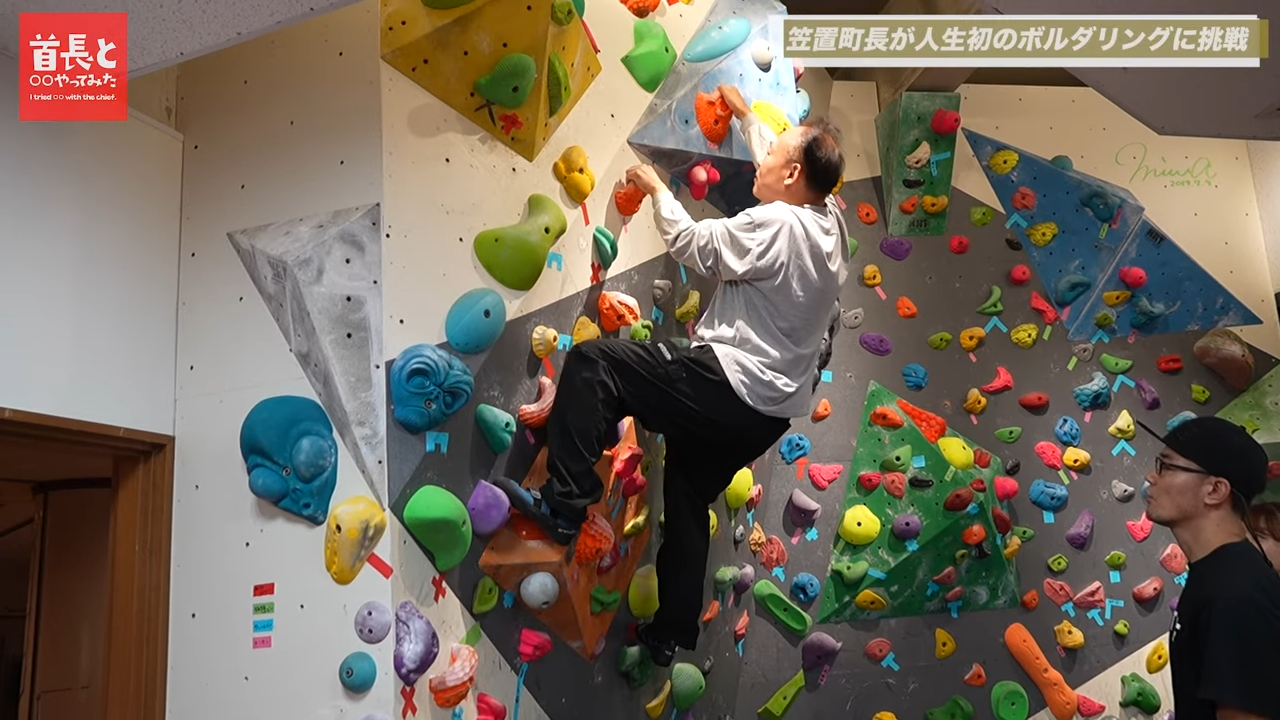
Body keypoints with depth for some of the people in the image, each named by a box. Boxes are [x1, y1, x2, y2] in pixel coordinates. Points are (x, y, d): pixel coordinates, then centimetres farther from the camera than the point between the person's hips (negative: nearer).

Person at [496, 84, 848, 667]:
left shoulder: (778, 226, -16)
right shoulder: (829, 220, 10)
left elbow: (694, 247, -11)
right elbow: (785, 161, 28)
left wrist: (656, 188, 4)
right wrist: (744, 114, 38)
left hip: (729, 385, -10)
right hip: (770, 409, 10)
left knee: (591, 362, -11)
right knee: (688, 500, 22)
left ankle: (564, 505, -12)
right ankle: (672, 633, 29)